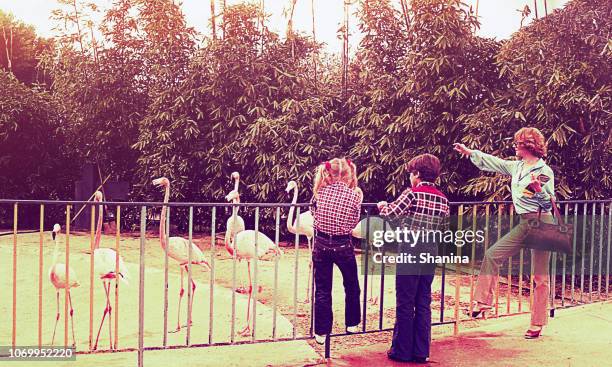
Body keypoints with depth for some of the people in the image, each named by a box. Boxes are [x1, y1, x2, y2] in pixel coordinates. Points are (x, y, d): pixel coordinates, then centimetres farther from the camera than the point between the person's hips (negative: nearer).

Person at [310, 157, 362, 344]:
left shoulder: (320, 193, -4)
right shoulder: (353, 195, -9)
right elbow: (353, 223, 0)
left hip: (321, 245, 1)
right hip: (343, 246, -1)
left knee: (322, 290, 9)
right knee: (351, 286, 21)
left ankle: (321, 332, 12)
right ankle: (352, 323, 34)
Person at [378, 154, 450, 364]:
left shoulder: (412, 194, -10)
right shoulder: (442, 199, 7)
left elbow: (391, 214, -13)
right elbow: (443, 226, 11)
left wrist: (383, 206, 7)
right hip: (431, 252, 6)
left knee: (405, 303, 3)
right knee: (424, 304, 12)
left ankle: (402, 351, 11)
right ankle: (421, 352, 17)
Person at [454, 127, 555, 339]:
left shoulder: (544, 171, -11)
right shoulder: (516, 167, 10)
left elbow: (549, 203, -10)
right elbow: (491, 162, 20)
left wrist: (538, 189, -28)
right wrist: (469, 152, 26)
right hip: (524, 224, 7)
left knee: (540, 276, 0)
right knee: (492, 255, 2)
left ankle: (537, 324, 9)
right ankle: (483, 301, 9)